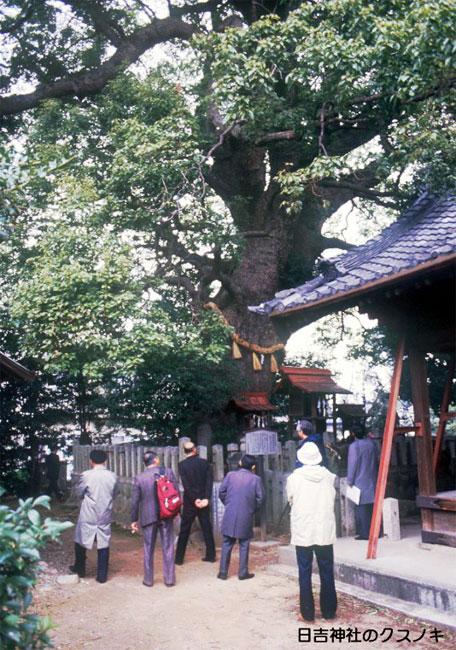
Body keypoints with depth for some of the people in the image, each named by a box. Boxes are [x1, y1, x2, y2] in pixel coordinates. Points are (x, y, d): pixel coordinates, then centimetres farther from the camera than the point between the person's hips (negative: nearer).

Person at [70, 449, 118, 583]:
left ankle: (80, 569, 32)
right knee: (103, 545, 8)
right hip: (105, 516, 2)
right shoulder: (112, 476, -4)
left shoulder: (86, 475, -15)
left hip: (88, 516, -2)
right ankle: (102, 576, 11)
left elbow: (79, 493, -1)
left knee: (80, 542, 18)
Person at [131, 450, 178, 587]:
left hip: (148, 517, 0)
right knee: (168, 548, 8)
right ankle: (169, 579, 13)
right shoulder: (168, 473, -7)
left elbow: (135, 501, -3)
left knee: (148, 549, 12)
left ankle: (148, 579, 18)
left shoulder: (139, 478, -7)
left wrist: (134, 520, 7)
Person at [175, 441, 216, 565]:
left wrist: (195, 499, -11)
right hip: (204, 500, 2)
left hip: (190, 501, -2)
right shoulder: (204, 462, 1)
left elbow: (186, 484, -12)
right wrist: (206, 498, -11)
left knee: (184, 530, 5)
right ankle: (210, 555, 14)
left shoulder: (182, 465, -7)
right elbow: (209, 481, -7)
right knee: (207, 528, 11)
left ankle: (179, 558, 7)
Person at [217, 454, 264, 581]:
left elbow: (221, 492, 0)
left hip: (230, 516, 1)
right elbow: (260, 499, -4)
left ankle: (223, 572, 14)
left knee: (227, 545, 11)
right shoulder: (256, 479, -6)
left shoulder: (230, 475, -3)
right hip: (246, 517, -1)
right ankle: (243, 573, 14)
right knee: (244, 545, 11)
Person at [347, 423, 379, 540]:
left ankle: (364, 533, 0)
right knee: (373, 506, 12)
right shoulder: (372, 443, 3)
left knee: (361, 507, 0)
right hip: (372, 480, 6)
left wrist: (350, 481, -2)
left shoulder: (354, 446, -14)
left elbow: (352, 465, -12)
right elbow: (377, 459, 12)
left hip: (360, 481, -6)